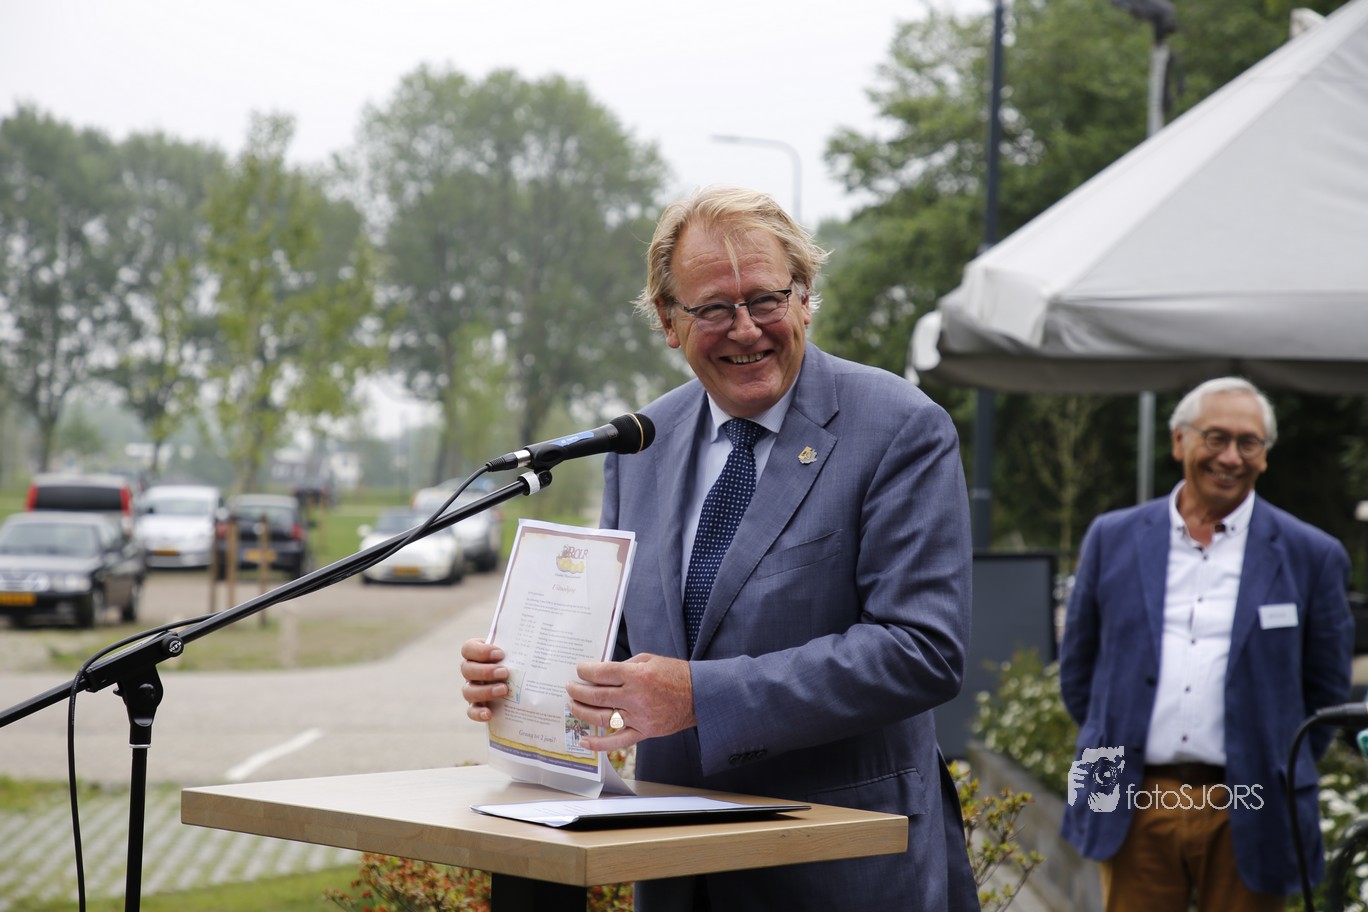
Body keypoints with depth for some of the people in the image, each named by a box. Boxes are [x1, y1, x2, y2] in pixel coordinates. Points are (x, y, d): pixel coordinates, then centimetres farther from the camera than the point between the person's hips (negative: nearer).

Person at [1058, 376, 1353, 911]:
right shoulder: (1114, 539, 8)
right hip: (1134, 811, 1)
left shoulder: (1310, 556, 3)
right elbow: (1078, 666, 15)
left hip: (1247, 821, -1)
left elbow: (1327, 691, 9)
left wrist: (1280, 779, 7)